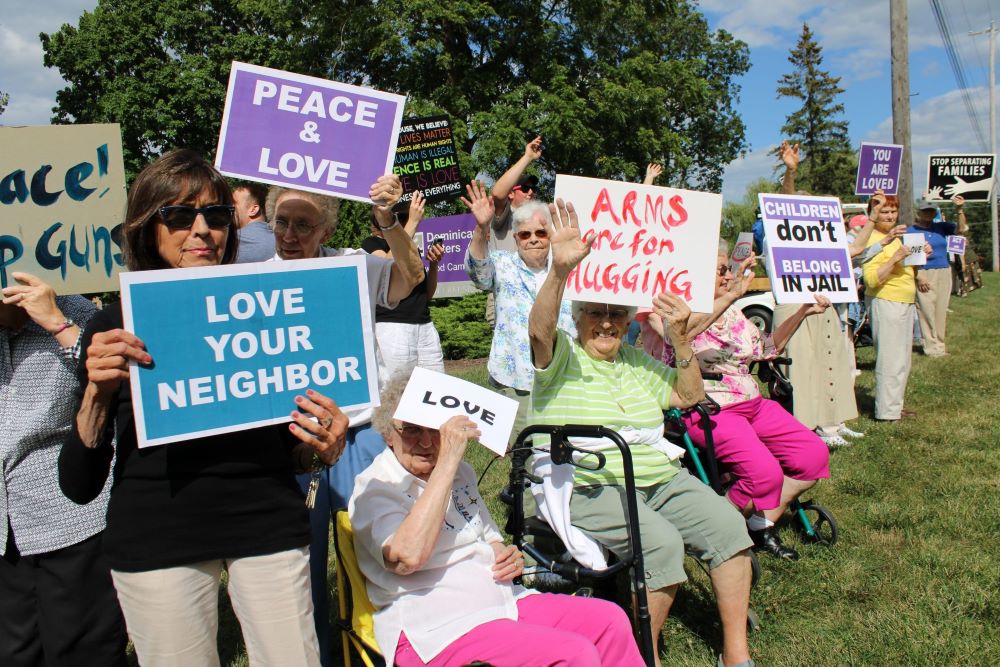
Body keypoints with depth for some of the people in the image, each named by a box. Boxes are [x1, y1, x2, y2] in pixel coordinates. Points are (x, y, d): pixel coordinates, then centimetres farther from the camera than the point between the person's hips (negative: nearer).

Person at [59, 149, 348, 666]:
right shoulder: (114, 328, 1)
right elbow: (79, 486, 1)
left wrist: (322, 450, -12)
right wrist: (99, 390, -15)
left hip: (269, 523, 1)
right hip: (155, 538, 0)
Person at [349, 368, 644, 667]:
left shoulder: (460, 473, 15)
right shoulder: (374, 488, -8)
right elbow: (408, 556, -28)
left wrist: (509, 558, 2)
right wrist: (447, 459, -26)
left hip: (503, 602, 8)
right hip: (435, 628, -8)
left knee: (610, 620, -7)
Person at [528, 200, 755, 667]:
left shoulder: (637, 360, 20)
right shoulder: (562, 357, 0)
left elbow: (690, 396, 15)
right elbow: (539, 329, -23)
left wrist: (680, 339, -1)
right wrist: (560, 268, -39)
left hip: (659, 477, 7)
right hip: (589, 486, -7)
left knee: (727, 524, -13)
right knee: (662, 542, -30)